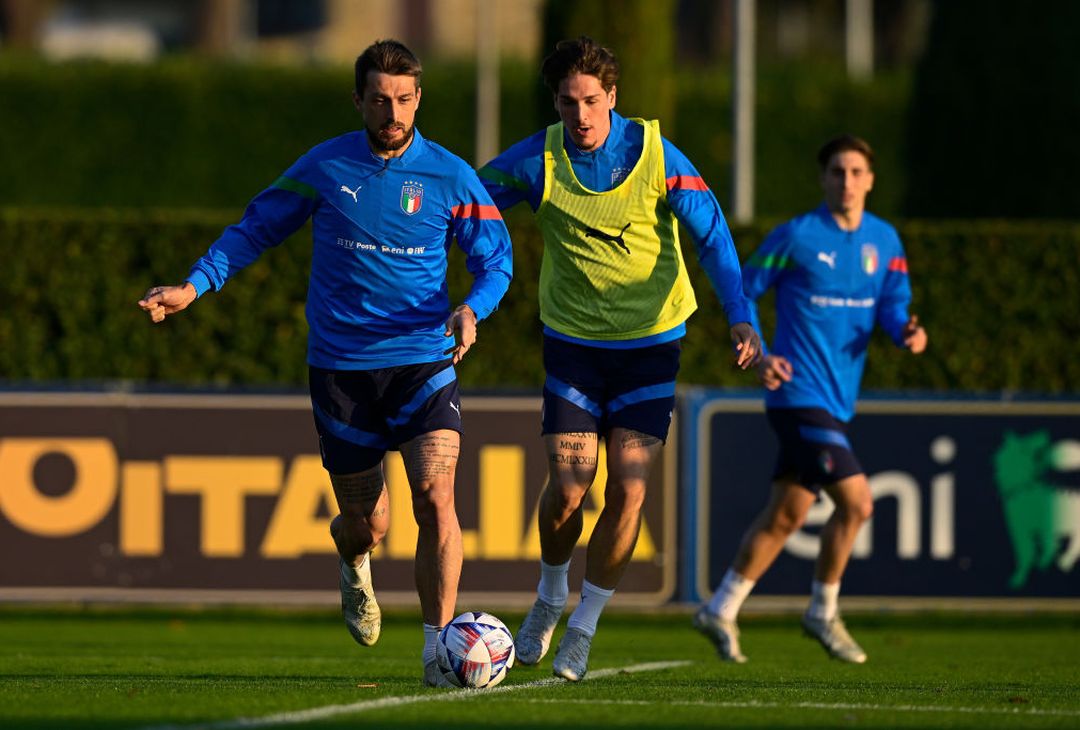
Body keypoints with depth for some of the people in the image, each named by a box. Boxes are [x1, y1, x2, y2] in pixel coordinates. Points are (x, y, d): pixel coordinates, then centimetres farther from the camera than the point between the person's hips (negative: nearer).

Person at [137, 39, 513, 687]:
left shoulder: (450, 177, -3)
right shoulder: (325, 167, -1)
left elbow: (495, 260, 3)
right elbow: (257, 228, 10)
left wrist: (472, 310, -18)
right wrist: (194, 287, 1)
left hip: (422, 360, -1)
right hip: (340, 364, 1)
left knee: (436, 494, -22)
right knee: (369, 525, 6)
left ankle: (439, 649, -16)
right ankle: (355, 561, 46)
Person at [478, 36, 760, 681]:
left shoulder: (656, 154, -12)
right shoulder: (538, 161, -9)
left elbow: (711, 233, -9)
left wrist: (740, 317, -20)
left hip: (651, 340, -1)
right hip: (573, 342, 1)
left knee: (628, 489, -9)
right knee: (568, 486, -6)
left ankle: (583, 627, 8)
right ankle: (550, 598, 24)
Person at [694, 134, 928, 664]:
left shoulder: (884, 240, 9)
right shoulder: (796, 237, -7)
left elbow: (892, 307, 10)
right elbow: (743, 292, 0)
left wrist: (907, 333, -13)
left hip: (838, 400, 7)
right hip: (800, 395, -7)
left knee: (785, 515, 11)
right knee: (855, 501, -15)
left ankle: (720, 611, 22)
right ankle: (823, 613, 1)